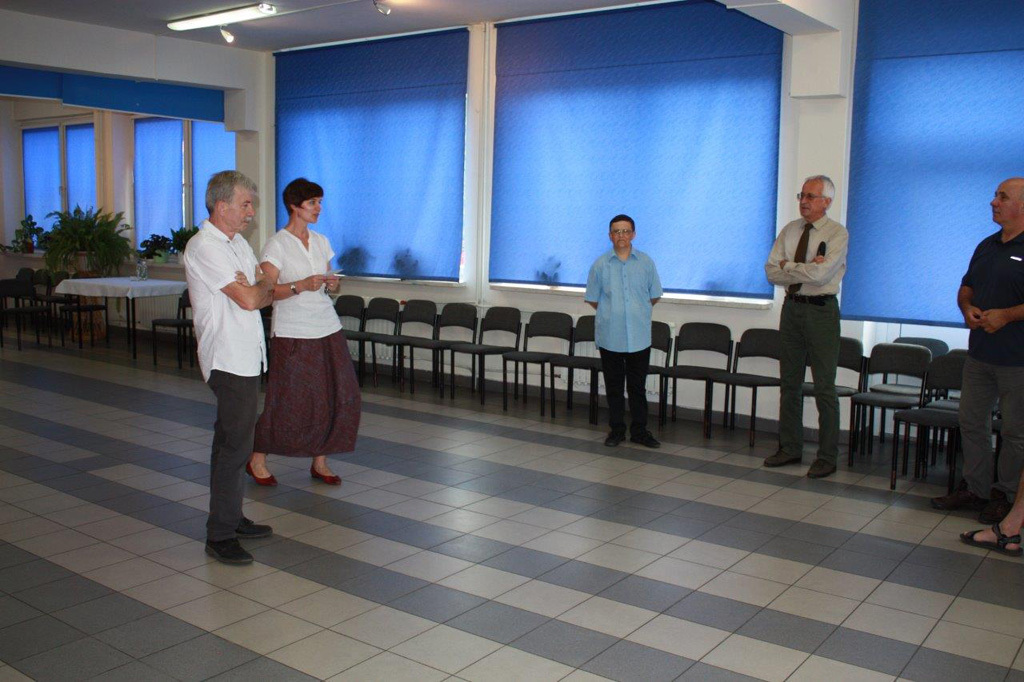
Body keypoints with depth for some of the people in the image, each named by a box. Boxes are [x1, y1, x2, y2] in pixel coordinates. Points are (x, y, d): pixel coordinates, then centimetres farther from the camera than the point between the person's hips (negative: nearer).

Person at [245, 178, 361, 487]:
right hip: (293, 333, -6)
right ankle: (257, 460, 16)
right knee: (288, 401, -3)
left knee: (340, 396, 3)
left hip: (327, 328, 6)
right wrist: (301, 285, -24)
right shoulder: (277, 244, -6)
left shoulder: (321, 241, 13)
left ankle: (320, 461, 18)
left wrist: (331, 284, -2)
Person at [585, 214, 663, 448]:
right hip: (610, 336, 0)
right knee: (614, 386, 8)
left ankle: (639, 430, 18)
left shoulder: (646, 262, 2)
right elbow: (593, 299, 8)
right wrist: (611, 314, 9)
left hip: (639, 336, 1)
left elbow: (654, 297, 12)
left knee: (638, 386, 8)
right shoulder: (600, 264, 0)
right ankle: (616, 430, 19)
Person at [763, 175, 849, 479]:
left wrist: (788, 266, -8)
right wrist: (805, 269, -12)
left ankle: (827, 458, 8)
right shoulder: (790, 231, 9)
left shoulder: (837, 234, -7)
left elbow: (820, 274, -21)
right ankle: (790, 448, 23)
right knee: (790, 383, 12)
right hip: (792, 308, 6)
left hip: (821, 310, -5)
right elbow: (771, 272, 0)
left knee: (824, 387, -1)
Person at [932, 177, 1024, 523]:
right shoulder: (986, 246, 13)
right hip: (979, 353, 8)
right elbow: (966, 287, 21)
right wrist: (967, 308, 1)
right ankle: (975, 487, 24)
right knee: (971, 422, 12)